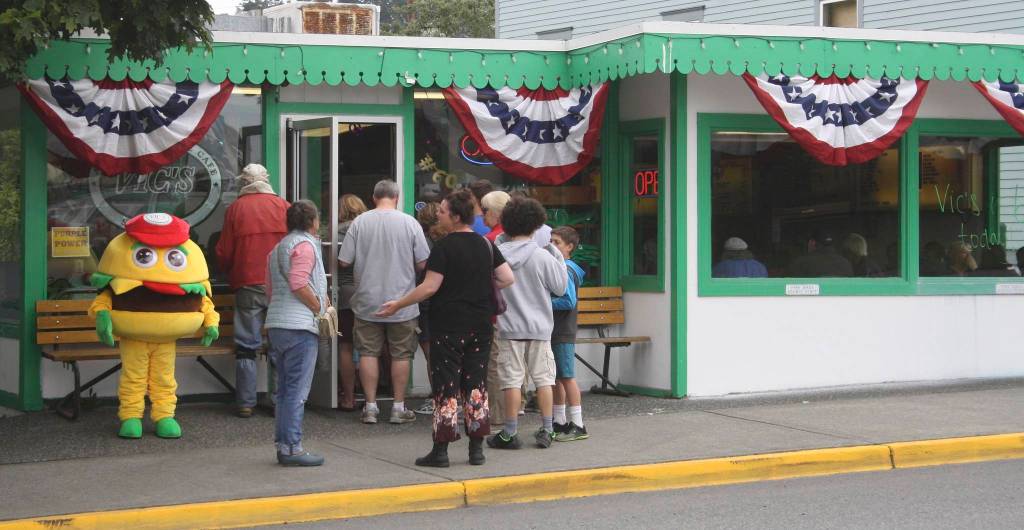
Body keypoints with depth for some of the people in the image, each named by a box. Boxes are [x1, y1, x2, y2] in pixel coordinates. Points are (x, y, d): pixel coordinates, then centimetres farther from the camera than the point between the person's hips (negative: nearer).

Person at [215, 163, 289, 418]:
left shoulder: (235, 208, 1)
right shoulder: (284, 206, 1)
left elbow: (223, 252, 2)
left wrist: (231, 274, 22)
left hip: (247, 284, 0)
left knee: (246, 346, 4)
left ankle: (245, 403, 4)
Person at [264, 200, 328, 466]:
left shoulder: (277, 249, 21)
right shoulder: (305, 245, -7)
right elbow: (299, 284, -19)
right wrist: (319, 307, -10)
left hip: (276, 324, 9)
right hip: (300, 325, -9)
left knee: (285, 389, 12)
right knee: (297, 390, -7)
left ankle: (283, 445, 14)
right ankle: (292, 447, -8)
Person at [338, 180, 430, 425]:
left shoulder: (359, 222, -5)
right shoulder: (409, 223, -6)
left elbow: (344, 261, -3)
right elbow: (422, 263, -4)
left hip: (367, 301, 1)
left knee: (368, 353, 8)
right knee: (401, 354, 8)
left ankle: (370, 406, 10)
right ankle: (398, 407, 12)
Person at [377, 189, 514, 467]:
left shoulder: (444, 247, -12)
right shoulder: (486, 245, 5)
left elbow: (429, 287, -15)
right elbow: (508, 279, 5)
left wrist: (397, 305, -6)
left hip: (449, 326, -5)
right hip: (481, 326, 5)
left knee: (446, 387, -1)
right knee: (476, 385, 10)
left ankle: (441, 450, 0)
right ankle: (476, 449, 11)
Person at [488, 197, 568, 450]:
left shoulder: (496, 254, -5)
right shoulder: (543, 256, -8)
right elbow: (560, 287, 1)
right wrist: (558, 256, 10)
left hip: (510, 327, 0)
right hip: (540, 326, 0)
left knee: (512, 381, 3)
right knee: (543, 379, 9)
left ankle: (510, 433, 5)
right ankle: (546, 431, 12)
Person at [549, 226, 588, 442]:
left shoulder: (566, 270, -13)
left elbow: (569, 301, -20)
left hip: (563, 334, -9)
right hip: (554, 332, 9)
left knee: (567, 377, -6)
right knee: (556, 378, 14)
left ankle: (577, 425, -3)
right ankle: (559, 422, 22)